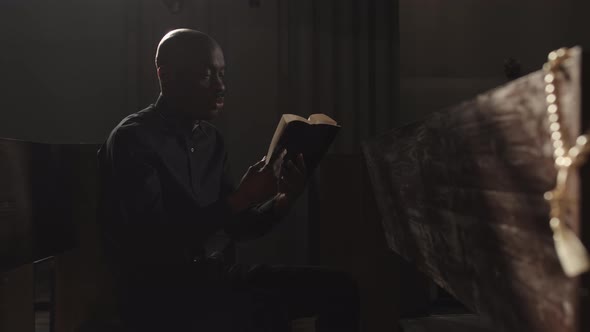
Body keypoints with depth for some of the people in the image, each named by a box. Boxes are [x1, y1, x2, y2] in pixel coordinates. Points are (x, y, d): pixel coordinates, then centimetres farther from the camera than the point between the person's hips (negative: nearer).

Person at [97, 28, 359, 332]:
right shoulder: (132, 139, -11)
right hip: (159, 295, -7)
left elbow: (232, 226, 12)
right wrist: (239, 199, -24)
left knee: (337, 288, -4)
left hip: (218, 276, 7)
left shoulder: (210, 138, 11)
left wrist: (283, 201, -6)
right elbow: (158, 241, -21)